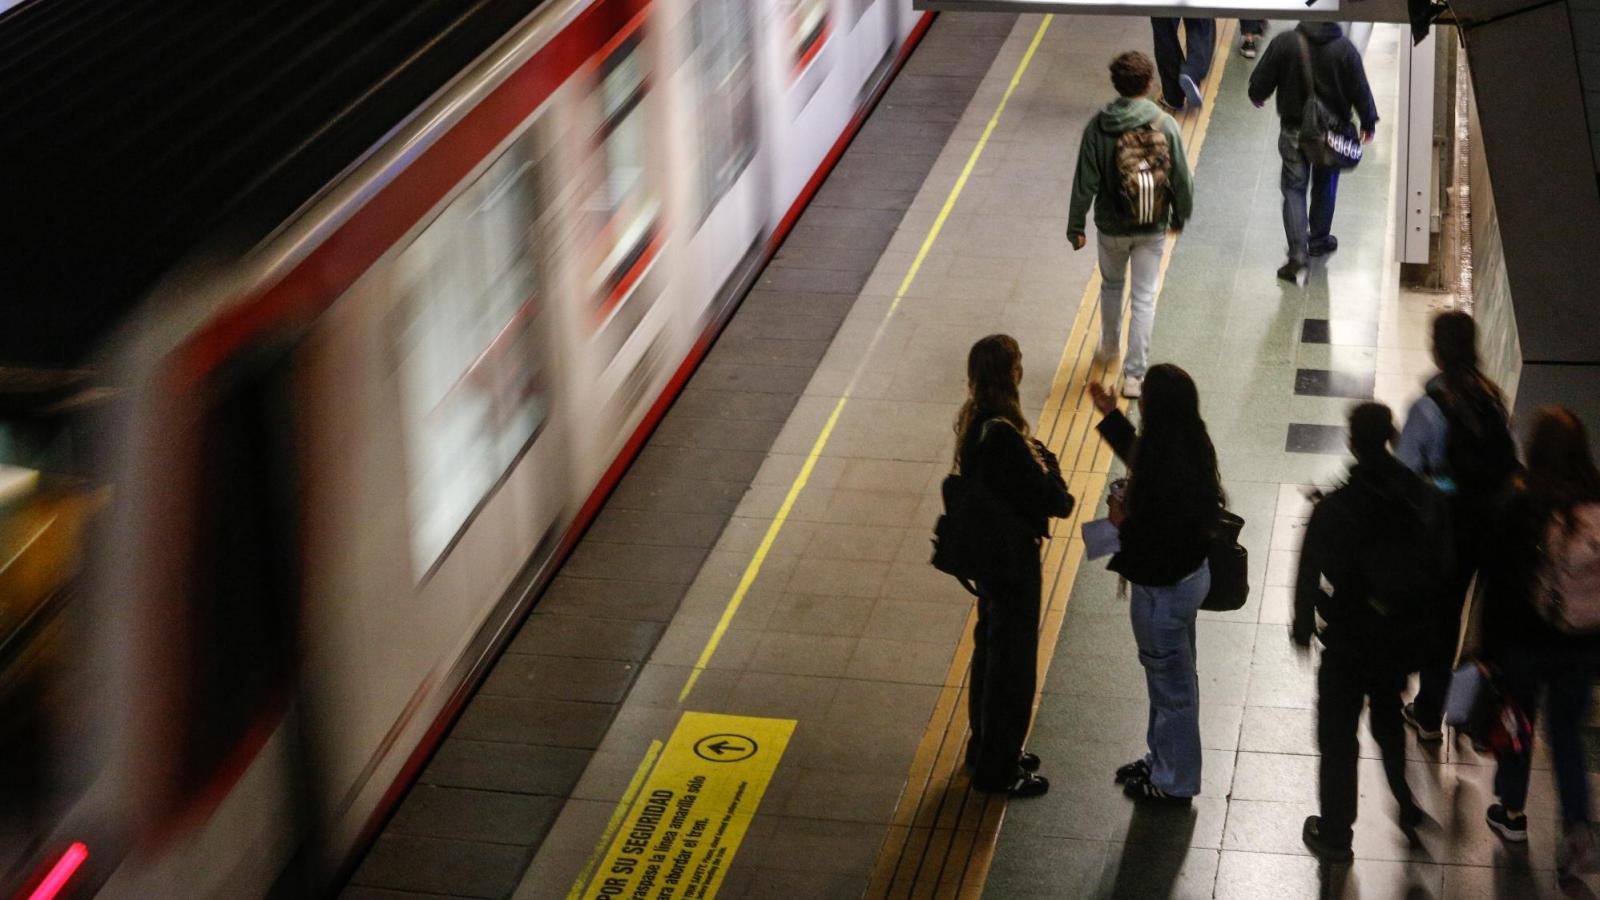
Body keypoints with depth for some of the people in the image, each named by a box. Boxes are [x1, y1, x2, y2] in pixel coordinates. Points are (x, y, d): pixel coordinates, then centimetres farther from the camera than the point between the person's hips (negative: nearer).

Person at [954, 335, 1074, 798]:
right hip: (1013, 558, -9)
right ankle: (998, 768, 20)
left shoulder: (974, 423, -1)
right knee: (1012, 661, 6)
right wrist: (1047, 463, -8)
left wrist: (1035, 455, -10)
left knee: (991, 648, 24)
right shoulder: (1003, 437, -31)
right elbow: (1050, 499, -26)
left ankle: (986, 746, 41)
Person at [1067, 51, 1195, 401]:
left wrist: (1076, 225, 1)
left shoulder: (1098, 127, -14)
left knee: (1112, 285, 26)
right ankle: (1134, 373, 6)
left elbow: (1085, 182, -10)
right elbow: (1181, 178, -6)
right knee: (1144, 299, 6)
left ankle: (1109, 347, 44)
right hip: (1152, 228, -1)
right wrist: (1181, 214, 11)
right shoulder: (1165, 126, -14)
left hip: (1111, 227, 1)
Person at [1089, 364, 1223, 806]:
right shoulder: (1189, 445, -6)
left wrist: (1123, 524, -17)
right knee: (1171, 678, 27)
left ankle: (1174, 782, 30)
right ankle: (1162, 759, 46)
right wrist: (1110, 415, 20)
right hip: (1189, 573, 9)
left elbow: (1157, 542, -32)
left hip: (1165, 589, -9)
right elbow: (1143, 459, 17)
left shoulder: (1169, 468, -35)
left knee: (1171, 685, 11)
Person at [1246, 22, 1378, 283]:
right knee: (1325, 187, 21)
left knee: (1294, 189, 4)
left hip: (1294, 129, -1)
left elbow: (1260, 82, -6)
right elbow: (1360, 91, -7)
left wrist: (1257, 96, 18)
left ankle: (1298, 254, -8)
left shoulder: (1284, 43, -15)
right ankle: (1319, 240, 36)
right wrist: (1369, 122, 10)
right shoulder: (1345, 49, -15)